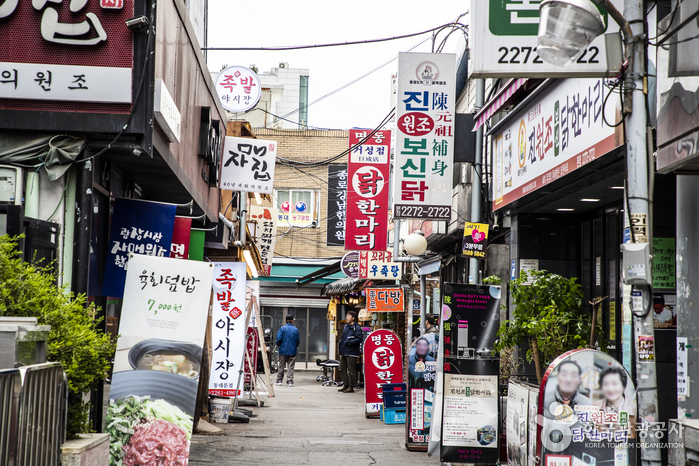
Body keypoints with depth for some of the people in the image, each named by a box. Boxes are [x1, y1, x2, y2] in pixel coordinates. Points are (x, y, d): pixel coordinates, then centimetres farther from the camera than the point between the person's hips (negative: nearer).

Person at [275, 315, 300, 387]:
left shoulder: (282, 329, -6)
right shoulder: (295, 330, -2)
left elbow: (279, 338, -11)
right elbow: (298, 340, 3)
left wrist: (278, 345, 10)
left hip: (283, 350, 0)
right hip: (292, 351, 0)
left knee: (281, 366, 9)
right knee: (291, 367, 4)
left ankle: (279, 380, 12)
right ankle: (290, 381, -1)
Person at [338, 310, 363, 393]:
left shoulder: (356, 327, -7)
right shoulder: (346, 326, 18)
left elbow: (359, 339, -16)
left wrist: (350, 342, -23)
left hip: (351, 353, -9)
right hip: (344, 352, 9)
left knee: (351, 370, -5)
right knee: (342, 369, 12)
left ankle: (351, 387, 0)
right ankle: (345, 385, 21)